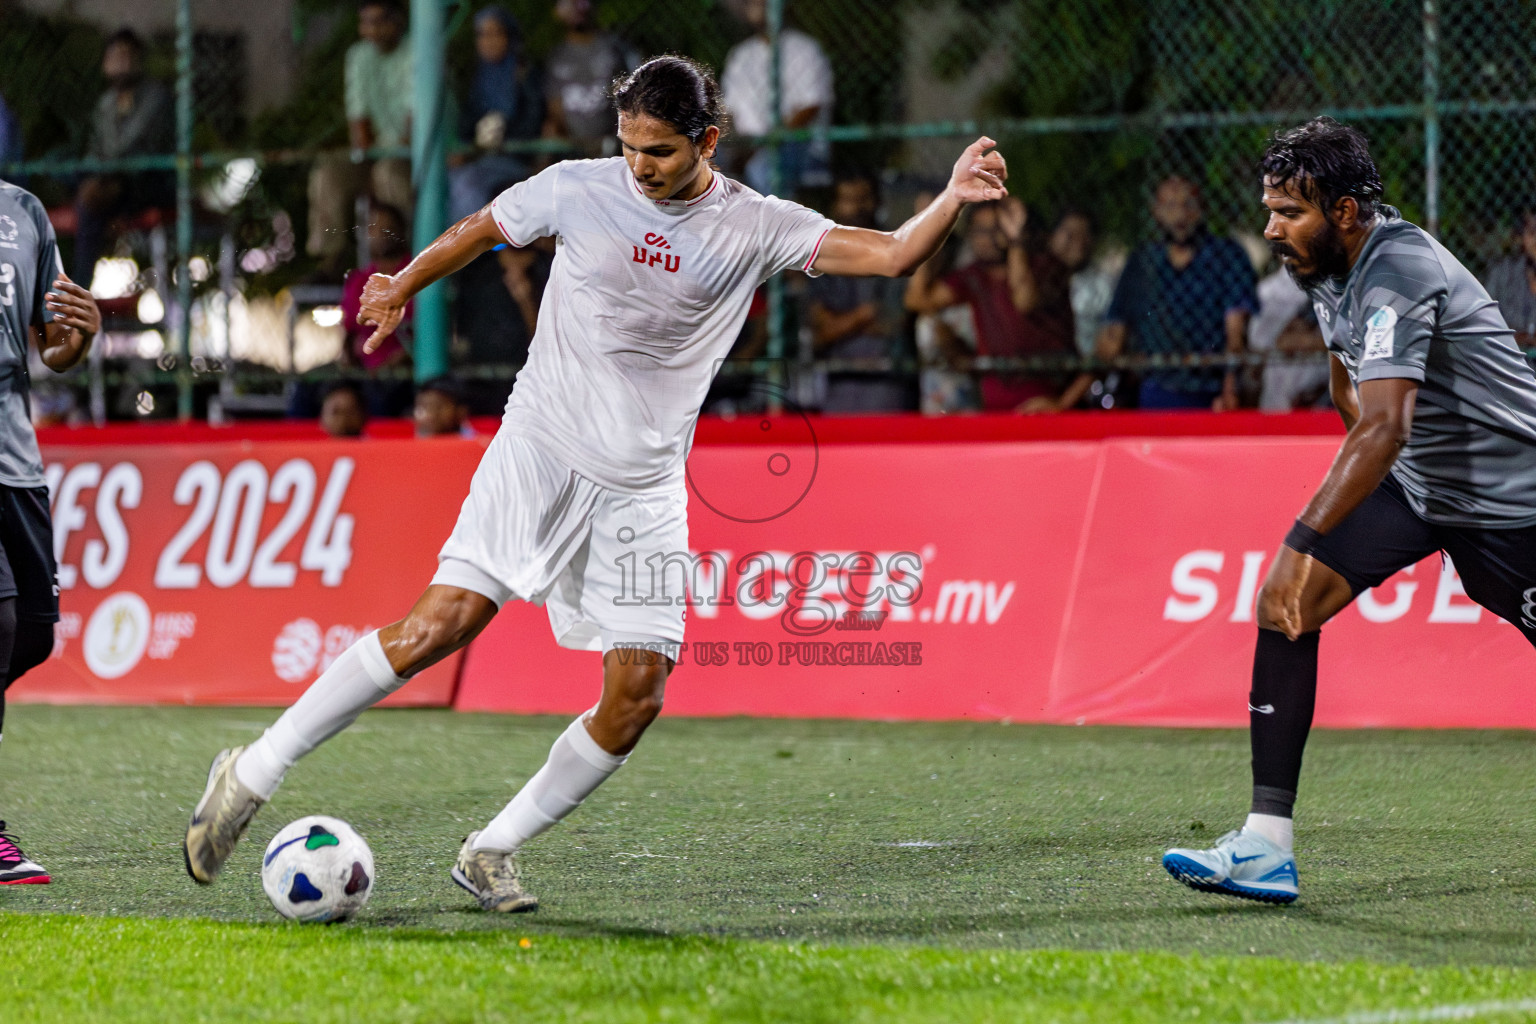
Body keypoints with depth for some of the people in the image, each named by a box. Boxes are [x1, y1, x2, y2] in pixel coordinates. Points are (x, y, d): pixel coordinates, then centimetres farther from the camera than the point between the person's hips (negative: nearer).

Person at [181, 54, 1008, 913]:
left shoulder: (757, 228, -2)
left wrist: (952, 201, -26)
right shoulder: (578, 189, -3)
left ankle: (492, 855, 7)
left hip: (644, 490, 2)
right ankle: (253, 776, -9)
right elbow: (477, 232, 16)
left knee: (637, 696, -8)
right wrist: (400, 289, 27)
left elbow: (892, 256, -9)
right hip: (539, 453, -2)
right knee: (443, 623, -17)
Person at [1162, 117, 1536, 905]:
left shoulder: (1398, 275, -29)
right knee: (1285, 605, -11)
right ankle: (1266, 843, -16)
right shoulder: (1329, 264, 0)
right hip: (1414, 479, 8)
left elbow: (1384, 429, -40)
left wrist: (1301, 542, -45)